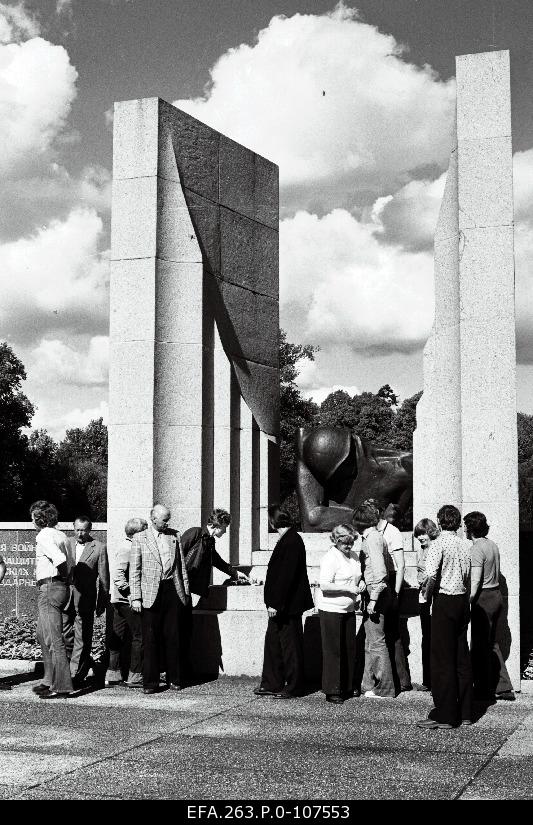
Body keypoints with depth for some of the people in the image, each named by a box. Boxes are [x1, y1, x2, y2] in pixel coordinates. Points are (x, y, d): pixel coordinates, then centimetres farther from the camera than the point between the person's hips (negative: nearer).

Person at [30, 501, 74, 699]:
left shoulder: (44, 536, -12)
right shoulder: (61, 535, 15)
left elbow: (60, 559, -26)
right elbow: (69, 563, 15)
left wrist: (59, 577, -10)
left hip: (49, 588, -10)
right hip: (62, 587, 10)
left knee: (53, 639, -8)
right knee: (43, 635, 20)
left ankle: (61, 687, -8)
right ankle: (50, 681, 26)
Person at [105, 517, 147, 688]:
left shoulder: (129, 547, 15)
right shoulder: (127, 549, -15)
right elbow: (117, 574, -25)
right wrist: (130, 591, -21)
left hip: (119, 601, 10)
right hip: (127, 601, -10)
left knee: (117, 638, 10)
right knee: (139, 637, -4)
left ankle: (113, 676, 14)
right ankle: (135, 678, -2)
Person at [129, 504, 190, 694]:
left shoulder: (175, 536, 12)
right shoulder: (139, 538, 3)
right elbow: (134, 570, 1)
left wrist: (185, 591, 10)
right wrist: (135, 597, -6)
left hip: (173, 591, 3)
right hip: (151, 594, -2)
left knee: (172, 637, 5)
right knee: (150, 640, -1)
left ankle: (174, 679, 14)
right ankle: (150, 682, 4)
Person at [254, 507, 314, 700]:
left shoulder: (292, 541, -19)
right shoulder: (287, 539, 11)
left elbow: (286, 575, -23)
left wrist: (276, 604, -22)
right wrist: (272, 602, 17)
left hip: (288, 605, -10)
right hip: (279, 604, 10)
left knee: (290, 645, 1)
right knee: (272, 641, 13)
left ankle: (293, 687, 10)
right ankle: (272, 684, 21)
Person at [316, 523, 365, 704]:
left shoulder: (353, 557, 10)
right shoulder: (330, 558, -14)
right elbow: (324, 585, -21)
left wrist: (361, 583, 4)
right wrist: (347, 588, -22)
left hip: (348, 609, 8)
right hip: (331, 609, -7)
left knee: (349, 648, 12)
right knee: (333, 650, -4)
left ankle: (348, 686, 23)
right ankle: (332, 691, 1)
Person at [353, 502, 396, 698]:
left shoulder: (372, 538, -14)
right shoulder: (373, 536, 14)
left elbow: (380, 572, -22)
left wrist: (373, 599, -21)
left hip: (375, 592, -10)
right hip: (372, 593, 10)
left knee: (376, 641, -5)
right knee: (370, 641, 15)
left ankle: (383, 689, 1)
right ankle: (370, 685, 23)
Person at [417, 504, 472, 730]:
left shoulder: (438, 544, -11)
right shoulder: (464, 545, 9)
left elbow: (432, 576, -23)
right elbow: (468, 579, 14)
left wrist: (426, 594, -6)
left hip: (444, 602, -7)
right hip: (462, 601, 7)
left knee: (443, 660, -3)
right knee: (462, 657, 12)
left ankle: (444, 717, -2)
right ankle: (465, 713, 17)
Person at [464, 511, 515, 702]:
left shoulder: (477, 549, -15)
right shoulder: (493, 545, 12)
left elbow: (475, 581, -20)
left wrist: (468, 602, -20)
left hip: (484, 599, -9)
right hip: (497, 595, 9)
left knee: (480, 645, 0)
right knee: (492, 643, 15)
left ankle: (483, 690, 5)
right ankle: (504, 687, 15)